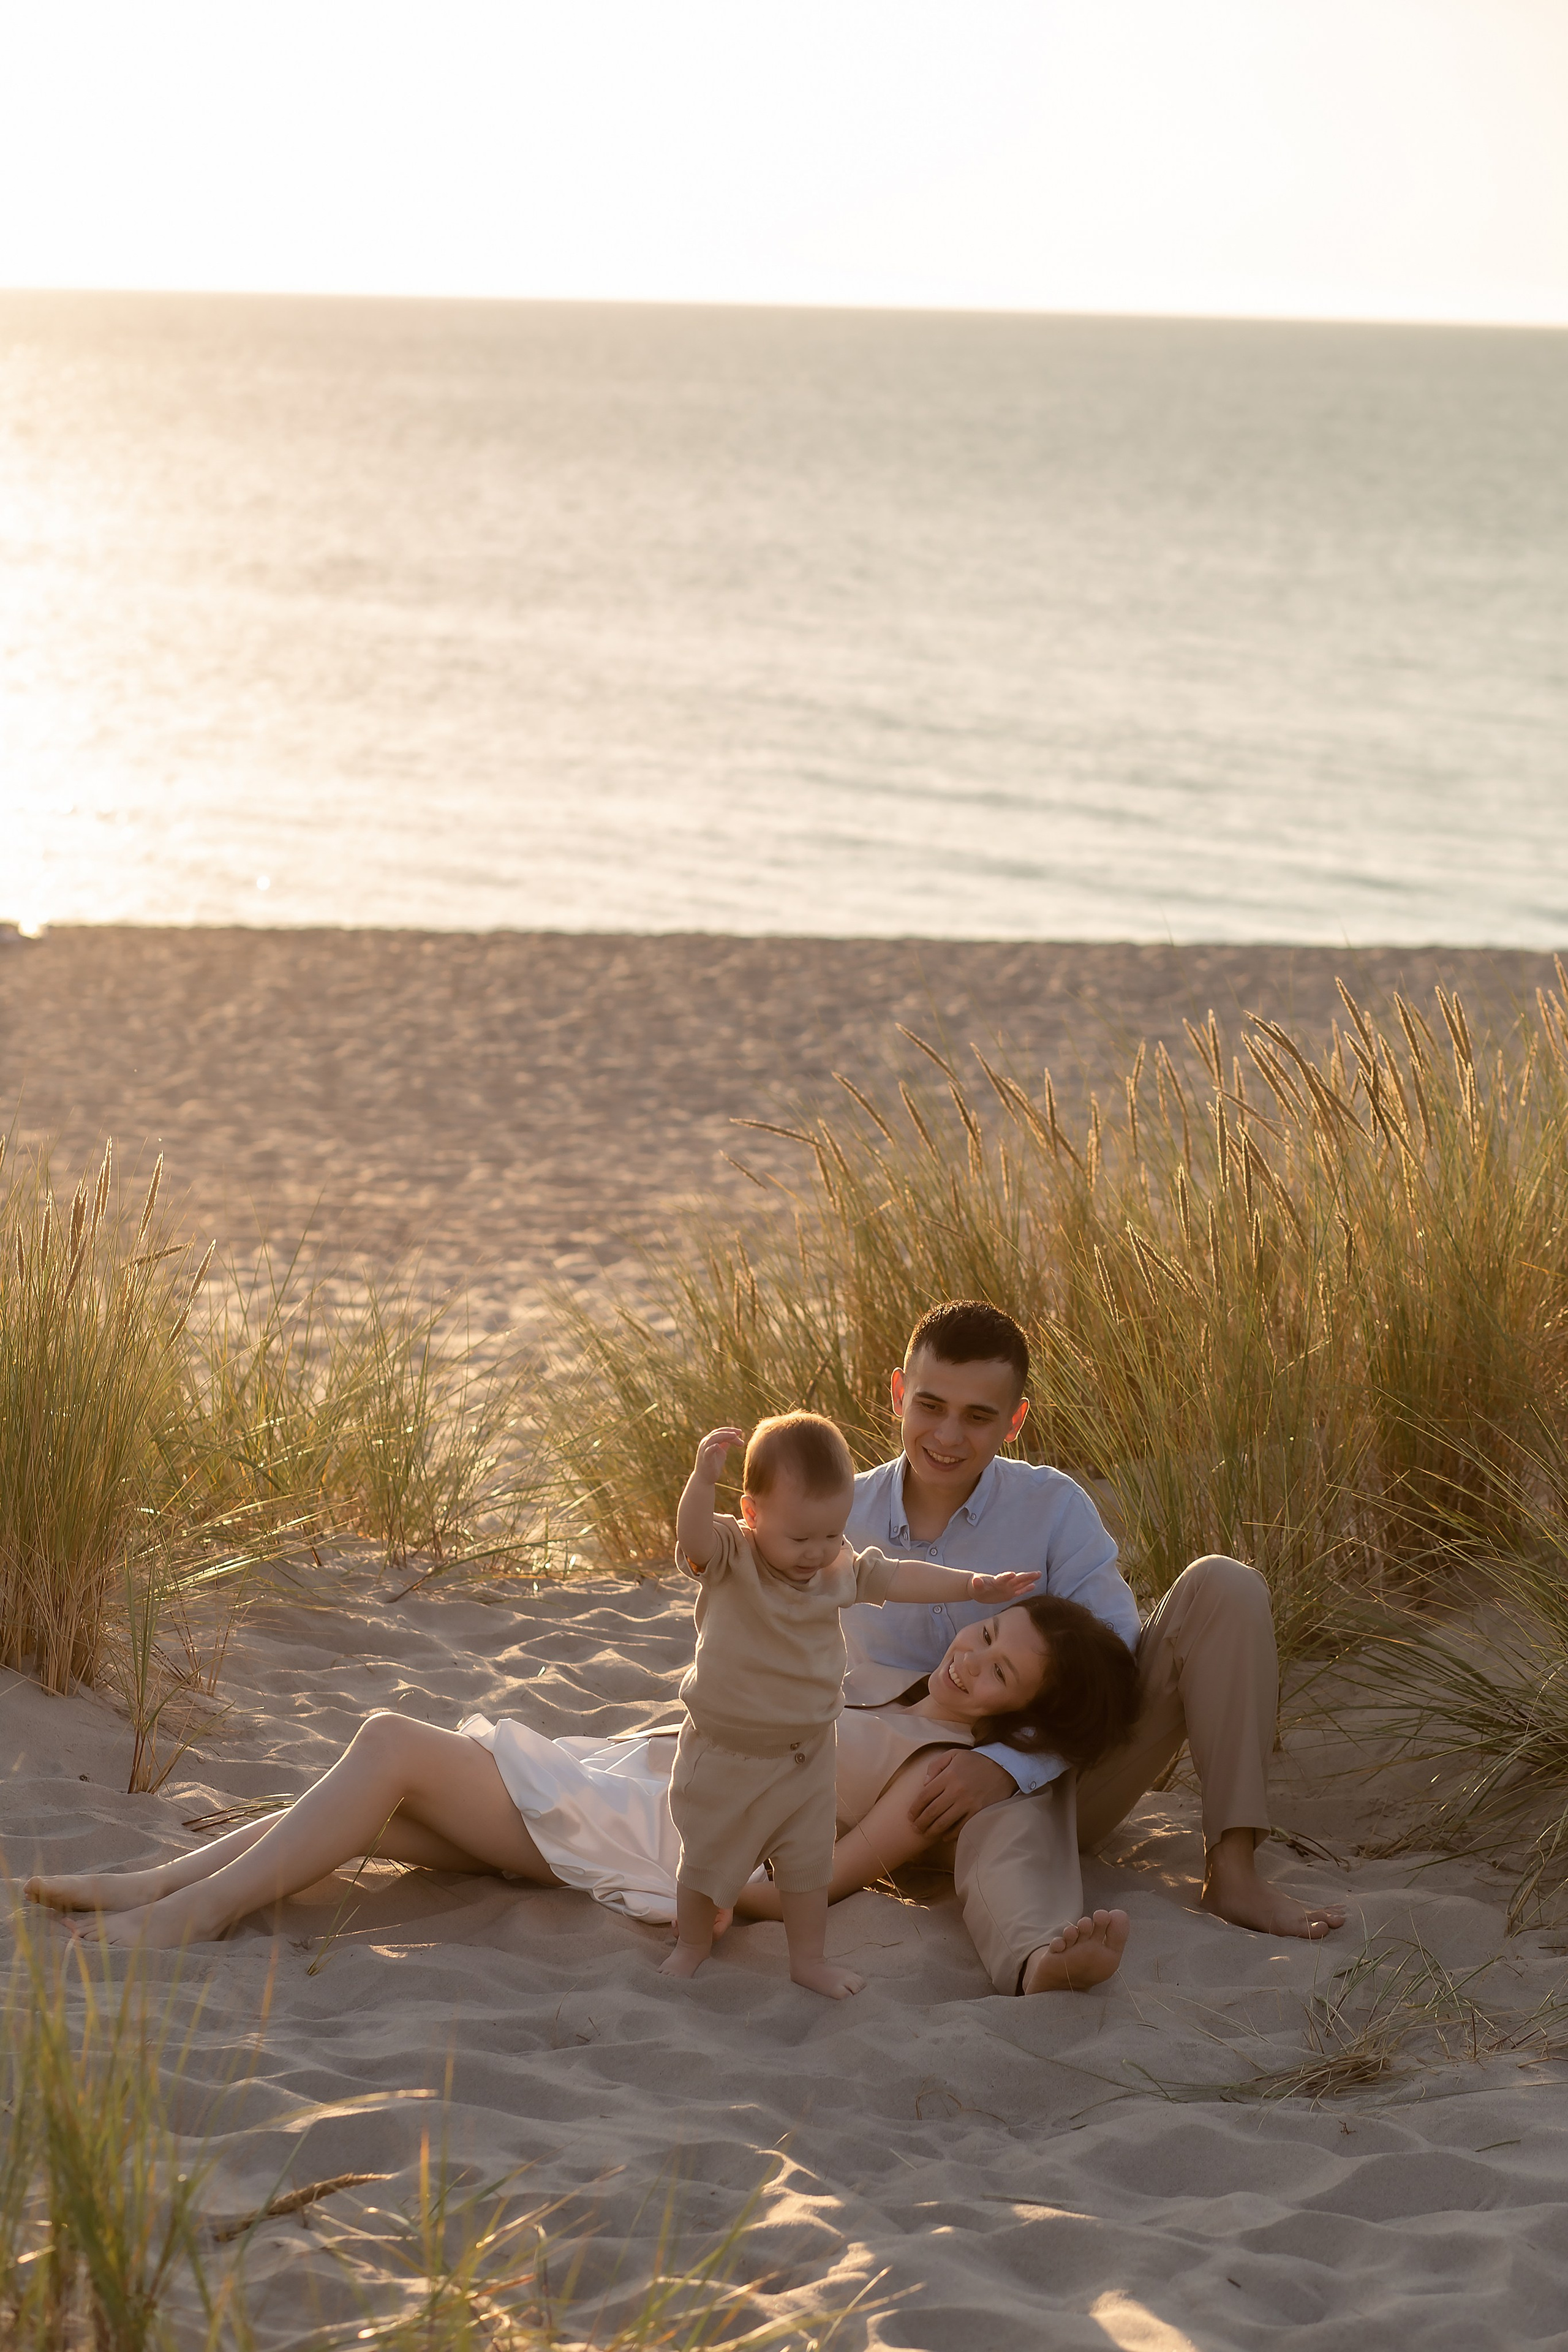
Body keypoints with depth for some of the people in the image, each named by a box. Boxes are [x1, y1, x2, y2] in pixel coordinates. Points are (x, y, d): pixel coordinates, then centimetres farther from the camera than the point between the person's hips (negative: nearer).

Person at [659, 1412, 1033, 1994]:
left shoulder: (841, 1569, -5)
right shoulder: (730, 1558, -22)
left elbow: (899, 1578, 8)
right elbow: (694, 1540, -43)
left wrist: (972, 1585, 4)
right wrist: (703, 1479, -60)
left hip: (804, 1753, 4)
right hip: (724, 1750, -4)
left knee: (807, 1862, 15)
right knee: (704, 1857, 14)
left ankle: (809, 1957, 32)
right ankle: (691, 1947, 36)